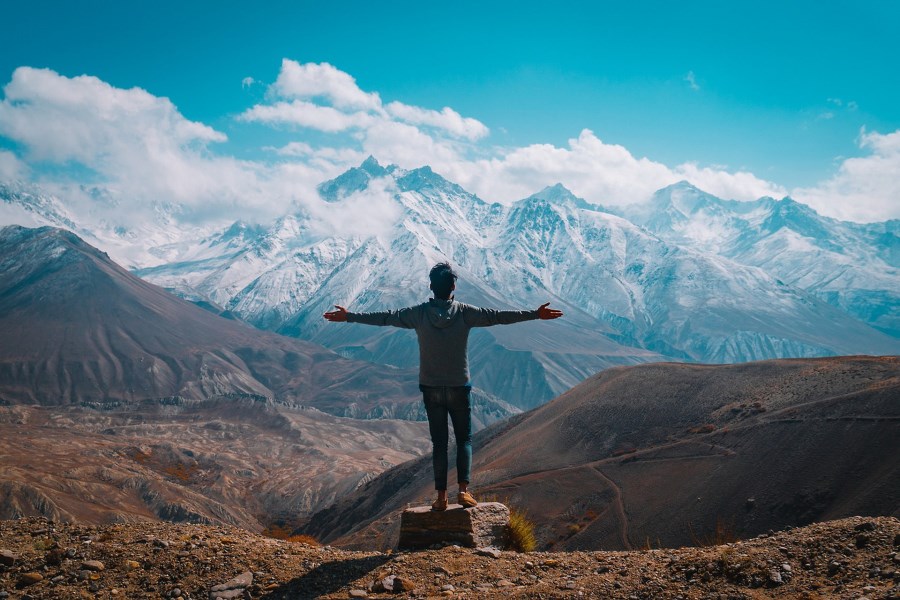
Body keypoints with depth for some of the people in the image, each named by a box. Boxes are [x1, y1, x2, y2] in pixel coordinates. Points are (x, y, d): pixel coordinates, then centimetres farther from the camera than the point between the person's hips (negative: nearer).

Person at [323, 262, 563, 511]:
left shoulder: (419, 313, -4)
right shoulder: (464, 312, -8)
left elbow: (385, 317, 1)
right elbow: (498, 316, -7)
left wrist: (349, 316, 11)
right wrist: (535, 314, 0)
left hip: (431, 389, 1)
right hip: (459, 388, -1)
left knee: (439, 442, 8)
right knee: (464, 439, 10)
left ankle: (441, 496, 7)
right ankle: (463, 490, -1)